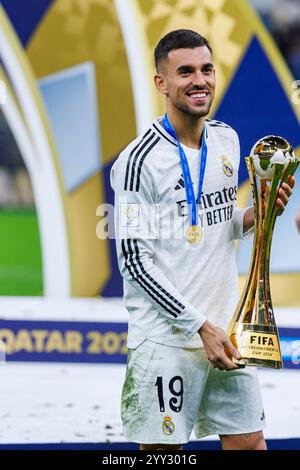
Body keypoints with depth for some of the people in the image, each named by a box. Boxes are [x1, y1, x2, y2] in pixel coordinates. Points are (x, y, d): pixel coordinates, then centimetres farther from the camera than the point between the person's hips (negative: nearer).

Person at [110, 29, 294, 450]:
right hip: (166, 337, -6)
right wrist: (201, 325, -16)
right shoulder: (139, 159, -12)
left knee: (250, 441, 6)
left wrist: (257, 213, 0)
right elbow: (135, 261, -13)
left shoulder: (227, 140, 10)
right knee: (163, 448, 0)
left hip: (225, 328, 6)